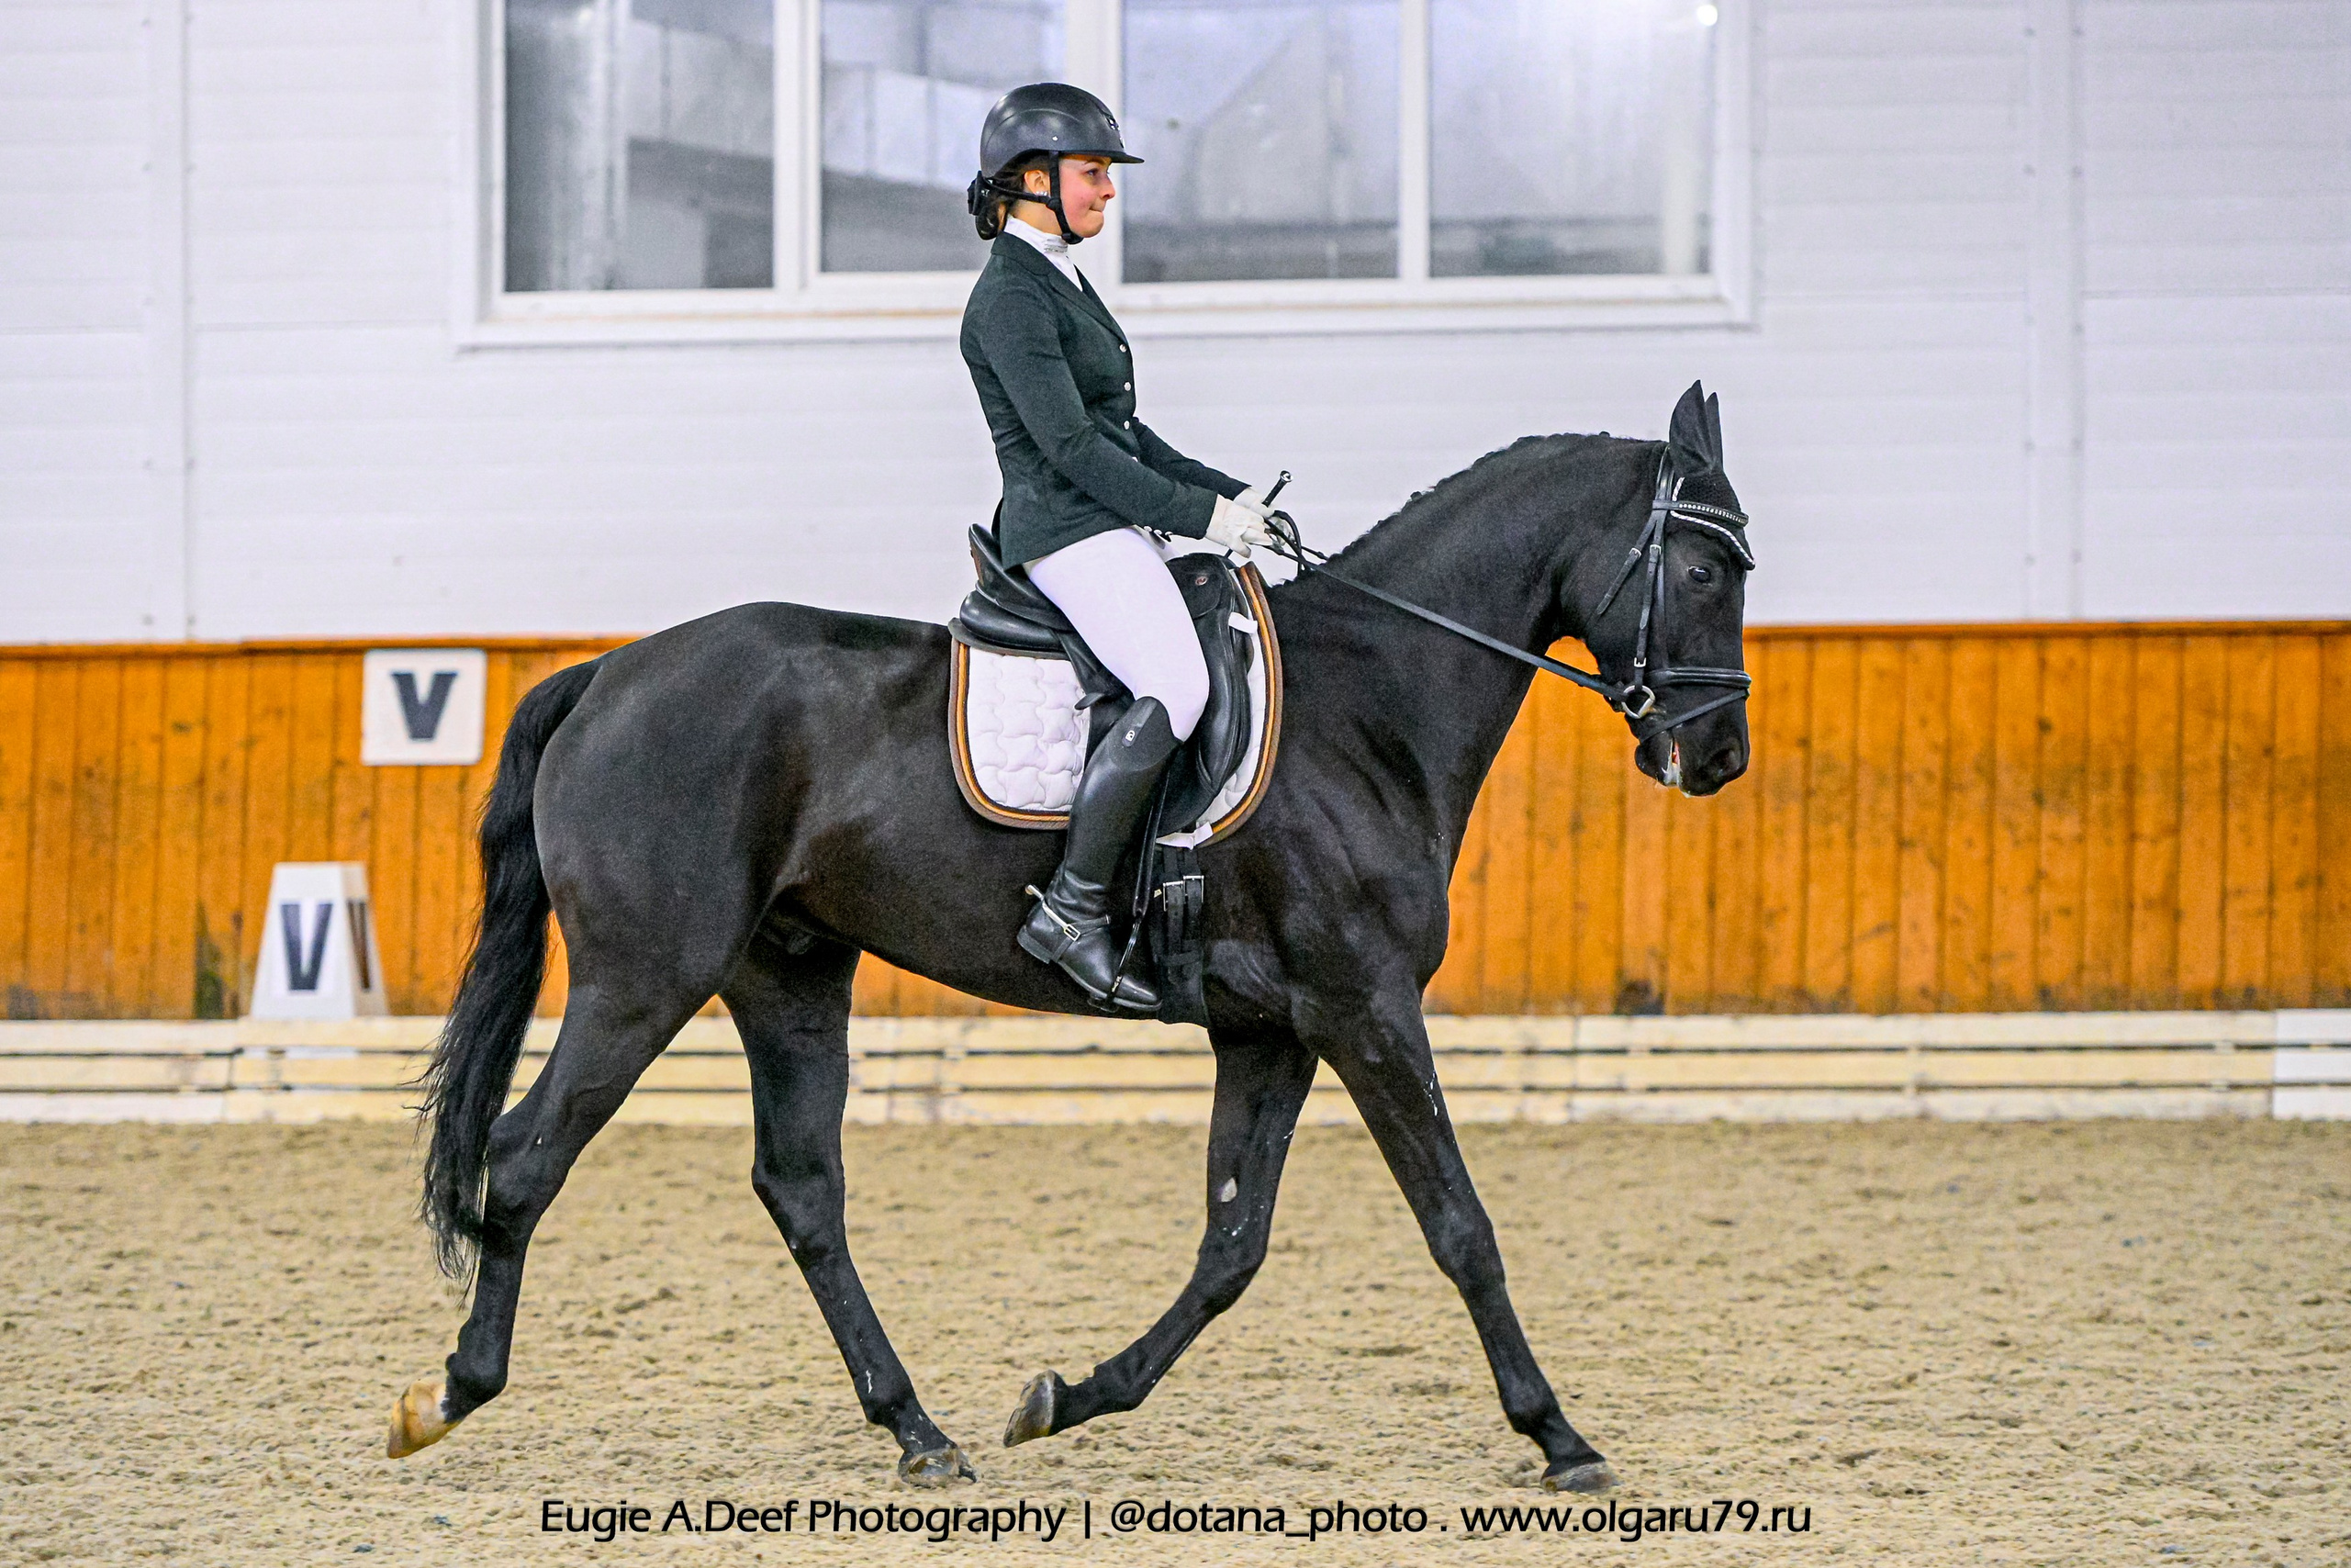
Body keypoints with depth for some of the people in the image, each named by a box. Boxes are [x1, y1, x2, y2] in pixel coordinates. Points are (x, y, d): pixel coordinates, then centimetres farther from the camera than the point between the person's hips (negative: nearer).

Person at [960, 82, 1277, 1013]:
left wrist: (1228, 495, 14)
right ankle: (1071, 910, -28)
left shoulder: (1060, 285, 20)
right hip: (1069, 529, -11)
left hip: (1111, 529, 11)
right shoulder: (1010, 299, -12)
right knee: (1177, 686, -28)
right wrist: (1200, 514, -16)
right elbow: (1069, 445, -18)